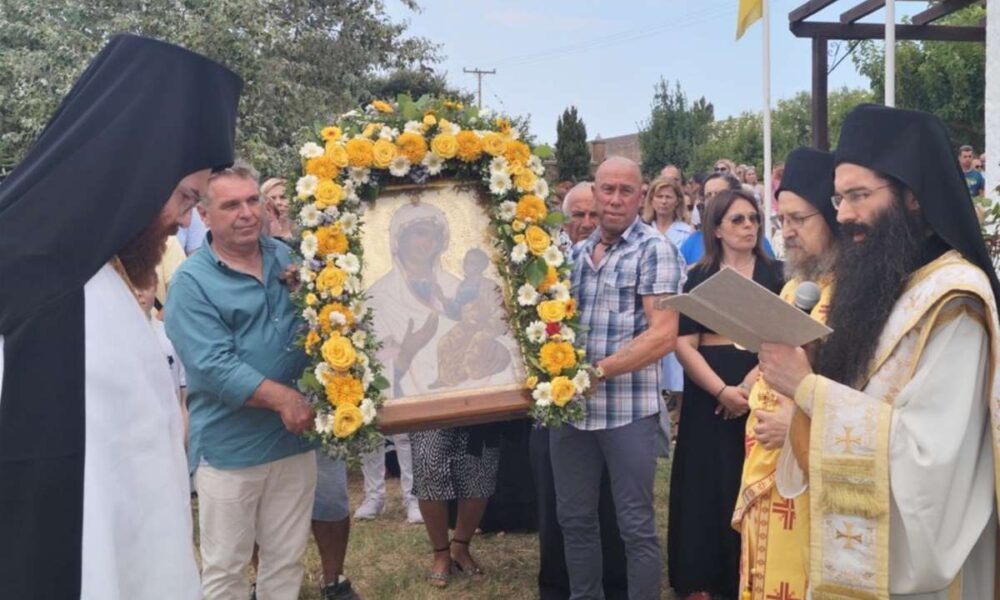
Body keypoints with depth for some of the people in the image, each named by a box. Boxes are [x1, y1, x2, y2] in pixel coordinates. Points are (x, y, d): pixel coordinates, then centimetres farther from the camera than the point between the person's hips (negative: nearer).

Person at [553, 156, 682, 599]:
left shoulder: (654, 249, -5)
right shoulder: (574, 253, 13)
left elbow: (663, 334, -14)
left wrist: (598, 371, -18)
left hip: (628, 409, -5)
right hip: (569, 405, 6)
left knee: (635, 526, 4)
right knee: (574, 519, 14)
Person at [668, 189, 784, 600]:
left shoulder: (775, 274, 5)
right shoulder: (698, 278, 6)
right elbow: (684, 344, -2)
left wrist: (752, 383, -16)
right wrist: (722, 390, -15)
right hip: (708, 396, 1)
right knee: (706, 488, 3)